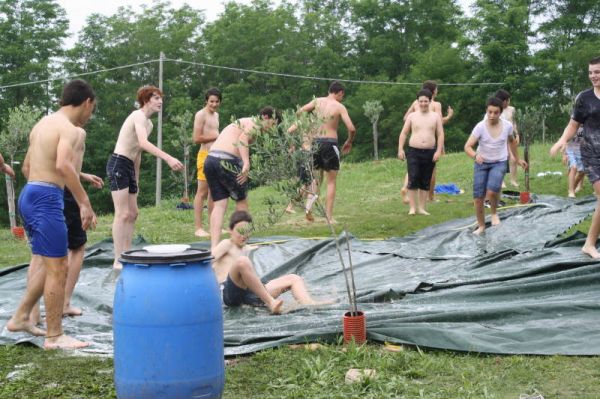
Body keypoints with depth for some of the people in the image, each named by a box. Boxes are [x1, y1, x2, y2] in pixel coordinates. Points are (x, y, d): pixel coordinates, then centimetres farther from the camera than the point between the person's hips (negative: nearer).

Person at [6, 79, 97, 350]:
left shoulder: (43, 123, 18)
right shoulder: (69, 128, -11)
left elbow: (27, 166, 27)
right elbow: (63, 165, -28)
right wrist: (85, 203, -26)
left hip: (29, 195, 9)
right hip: (47, 199, -9)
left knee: (51, 266, 19)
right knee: (58, 269, -3)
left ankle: (20, 317, 26)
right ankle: (54, 336, 4)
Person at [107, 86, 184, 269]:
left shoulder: (149, 123, 17)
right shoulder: (138, 116, -13)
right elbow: (143, 143, -31)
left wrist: (136, 180, 21)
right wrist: (168, 158, -41)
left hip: (129, 167, 10)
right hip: (118, 164, -10)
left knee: (133, 213, 11)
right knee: (123, 214, -12)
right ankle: (118, 260, -10)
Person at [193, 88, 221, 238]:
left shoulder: (216, 115, 20)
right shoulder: (201, 115, -6)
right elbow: (196, 138, -13)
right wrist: (216, 136, -11)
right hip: (205, 155, -8)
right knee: (202, 192, -8)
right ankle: (198, 228, -6)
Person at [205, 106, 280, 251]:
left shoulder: (242, 122, 29)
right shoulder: (255, 123, 0)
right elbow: (242, 139, -17)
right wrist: (246, 163, -25)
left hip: (210, 159, 8)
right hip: (227, 161, -8)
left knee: (219, 204, 5)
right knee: (242, 200, 10)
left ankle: (214, 246, -5)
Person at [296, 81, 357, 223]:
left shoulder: (317, 101, 6)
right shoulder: (340, 107, -4)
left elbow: (299, 112, 1)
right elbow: (351, 128, -10)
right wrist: (349, 142, 8)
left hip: (315, 141, 4)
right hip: (330, 143, -4)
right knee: (331, 182, 5)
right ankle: (329, 216, 2)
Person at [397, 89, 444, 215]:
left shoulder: (436, 116, 6)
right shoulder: (412, 116, 6)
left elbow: (440, 135, 4)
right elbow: (403, 133, 8)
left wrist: (439, 151, -7)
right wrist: (400, 149, -2)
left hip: (430, 153, 1)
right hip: (414, 152, -1)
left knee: (425, 182, 5)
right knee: (413, 180, -10)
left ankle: (421, 208, 11)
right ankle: (412, 207, -5)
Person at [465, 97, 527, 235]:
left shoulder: (507, 125, -10)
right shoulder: (480, 127, -18)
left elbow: (512, 141, 12)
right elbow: (467, 147, -23)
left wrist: (517, 159, 20)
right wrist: (475, 155, -44)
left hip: (499, 163, 0)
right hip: (481, 163, 0)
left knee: (492, 191, -27)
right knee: (478, 198, 1)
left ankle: (494, 213, 4)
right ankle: (481, 226, 25)